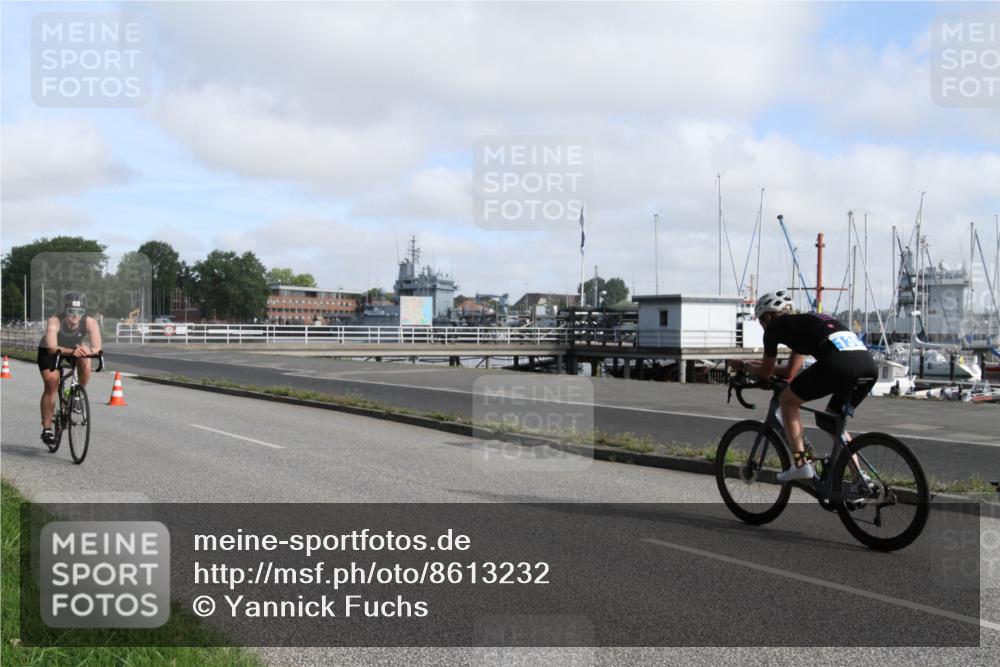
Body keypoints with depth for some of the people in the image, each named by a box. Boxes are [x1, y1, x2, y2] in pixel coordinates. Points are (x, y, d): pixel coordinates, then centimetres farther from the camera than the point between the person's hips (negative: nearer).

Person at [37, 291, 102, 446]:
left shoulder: (90, 322, -33)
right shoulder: (54, 321, -37)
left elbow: (97, 347, -46)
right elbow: (52, 348, -51)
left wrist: (90, 350, -69)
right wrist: (70, 351, -69)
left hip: (76, 350, 2)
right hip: (49, 351, -2)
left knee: (85, 366, -28)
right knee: (51, 385, -15)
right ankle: (47, 428, -2)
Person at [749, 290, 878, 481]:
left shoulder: (775, 327, 16)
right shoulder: (805, 321, 37)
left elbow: (766, 373, 26)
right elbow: (790, 372, 45)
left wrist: (749, 367, 45)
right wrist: (766, 366, 58)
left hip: (838, 364, -8)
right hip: (869, 366, 8)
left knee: (787, 400, 15)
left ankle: (801, 464, 8)